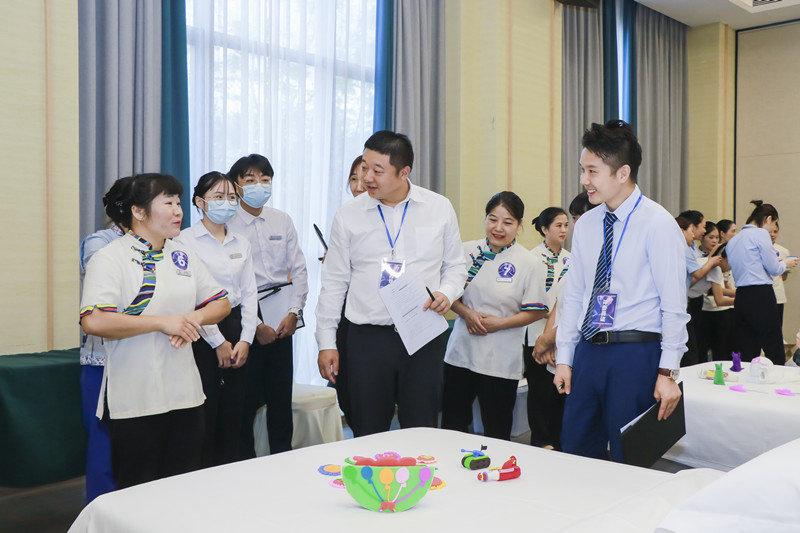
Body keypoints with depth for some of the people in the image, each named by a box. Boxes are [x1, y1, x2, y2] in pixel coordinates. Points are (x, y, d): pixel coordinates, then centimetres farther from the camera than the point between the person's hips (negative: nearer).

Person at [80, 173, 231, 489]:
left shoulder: (183, 256, 12)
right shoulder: (110, 258, -8)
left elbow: (221, 303, 16)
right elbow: (93, 322, -22)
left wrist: (193, 318, -6)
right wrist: (162, 322, -18)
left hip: (185, 395, 6)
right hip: (135, 401, -6)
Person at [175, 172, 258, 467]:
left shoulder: (241, 243, 13)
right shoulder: (186, 240, -4)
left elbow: (249, 294, 11)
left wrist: (245, 340, -1)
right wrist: (218, 342, -10)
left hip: (236, 328, 5)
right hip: (202, 334, -5)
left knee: (233, 412, 8)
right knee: (204, 413, -3)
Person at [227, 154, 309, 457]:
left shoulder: (282, 221, 10)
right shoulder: (227, 226, -5)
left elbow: (298, 269, 9)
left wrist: (293, 312, -4)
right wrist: (255, 324, -12)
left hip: (281, 320, 4)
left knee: (282, 397, 9)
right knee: (246, 398, 0)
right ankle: (244, 462, 16)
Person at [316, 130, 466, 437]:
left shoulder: (440, 209, 4)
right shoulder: (348, 215, 3)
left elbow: (455, 266, 14)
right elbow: (334, 282, 7)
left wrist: (446, 294, -7)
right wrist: (326, 342, 4)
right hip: (367, 339, 0)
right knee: (368, 436, 5)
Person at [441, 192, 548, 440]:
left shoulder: (529, 263, -5)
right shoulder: (467, 252, 4)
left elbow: (535, 312, -4)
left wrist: (498, 323, -15)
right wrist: (466, 313, -9)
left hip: (500, 360, -3)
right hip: (461, 353, 3)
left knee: (496, 433, 7)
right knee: (452, 424, 11)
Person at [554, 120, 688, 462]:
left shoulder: (658, 224, -8)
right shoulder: (585, 225, 9)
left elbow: (674, 305, -10)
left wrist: (667, 373, -12)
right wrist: (564, 358, 9)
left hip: (635, 355, -5)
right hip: (587, 353, 6)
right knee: (574, 454, 10)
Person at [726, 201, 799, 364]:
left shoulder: (732, 241, 18)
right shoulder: (761, 234, -5)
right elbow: (774, 268, -7)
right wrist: (786, 263, 15)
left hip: (740, 298, 8)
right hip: (760, 296, -8)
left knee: (748, 356, 8)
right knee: (775, 353, -3)